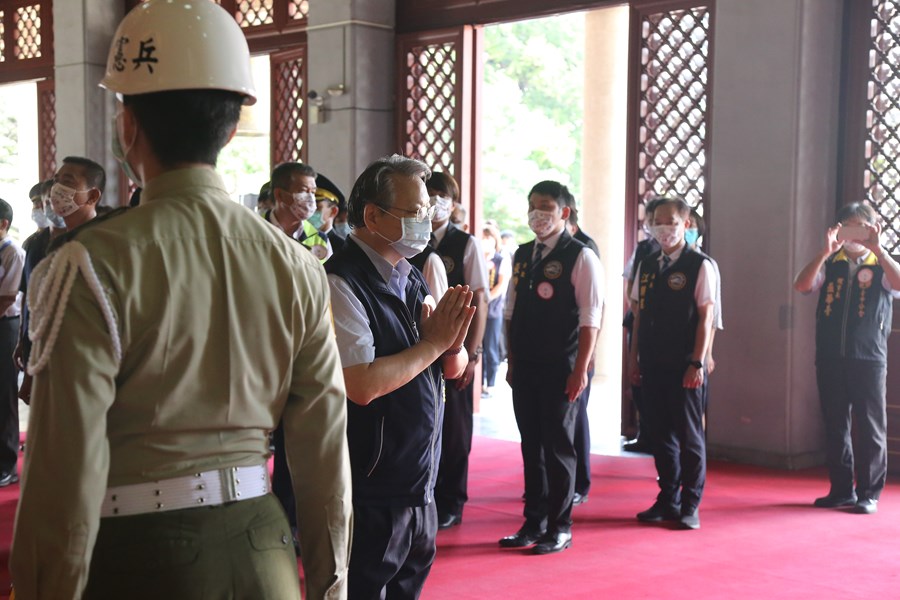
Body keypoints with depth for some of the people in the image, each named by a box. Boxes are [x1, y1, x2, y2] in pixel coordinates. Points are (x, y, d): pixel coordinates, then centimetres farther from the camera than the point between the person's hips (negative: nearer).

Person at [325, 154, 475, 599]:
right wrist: (433, 342, -15)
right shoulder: (341, 284, -17)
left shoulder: (411, 279, 10)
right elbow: (362, 385, -26)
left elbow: (454, 368, 13)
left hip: (419, 485, 8)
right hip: (369, 492, -8)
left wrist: (453, 343, -10)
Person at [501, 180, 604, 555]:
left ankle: (560, 528, 13)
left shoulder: (581, 257, -7)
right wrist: (512, 361, 12)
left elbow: (590, 319, -11)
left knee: (558, 446, 1)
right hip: (525, 367, 6)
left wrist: (580, 370, -15)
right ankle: (533, 523, 21)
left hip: (560, 369, -6)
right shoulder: (522, 255, 12)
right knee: (531, 445, 11)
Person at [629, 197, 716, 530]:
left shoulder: (700, 266, -4)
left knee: (689, 434, 1)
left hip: (684, 366, -5)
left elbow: (705, 318, -8)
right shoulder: (647, 266, 12)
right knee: (661, 433, 11)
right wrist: (634, 360, 11)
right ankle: (668, 500, 21)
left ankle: (690, 505, 11)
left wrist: (697, 363, -13)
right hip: (653, 365, 5)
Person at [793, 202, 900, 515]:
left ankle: (869, 493, 10)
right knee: (835, 425, 9)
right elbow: (802, 285, -9)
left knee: (869, 427, 1)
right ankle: (842, 490, 19)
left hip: (868, 359, -3)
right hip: (830, 357, 3)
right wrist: (825, 251, -18)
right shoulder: (829, 265, 9)